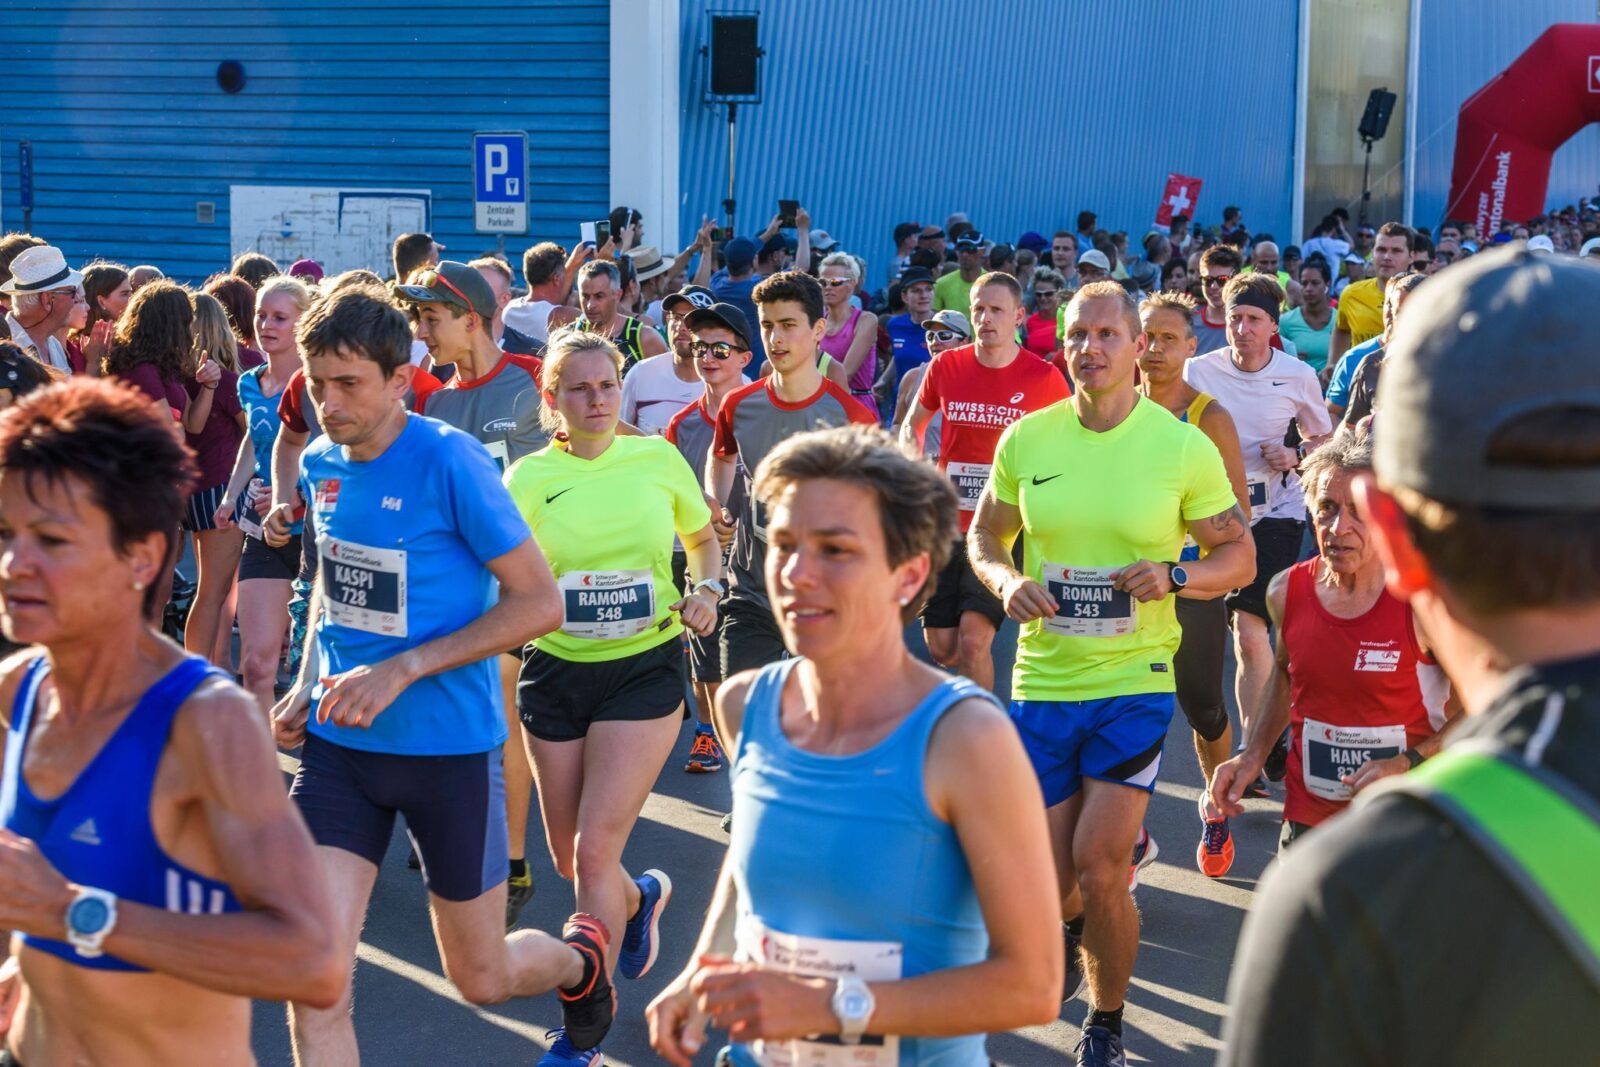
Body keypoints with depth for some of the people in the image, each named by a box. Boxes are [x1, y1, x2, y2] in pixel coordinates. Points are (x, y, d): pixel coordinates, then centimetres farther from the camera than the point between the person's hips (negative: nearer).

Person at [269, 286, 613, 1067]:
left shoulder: (451, 461, -16)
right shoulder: (321, 464, 2)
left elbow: (539, 602, -15)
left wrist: (403, 669, -21)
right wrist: (307, 684, 5)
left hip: (449, 746, -4)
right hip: (339, 744, 5)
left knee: (482, 979, 11)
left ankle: (579, 957, 46)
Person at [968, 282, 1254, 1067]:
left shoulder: (1184, 447, -7)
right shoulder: (1026, 440, -1)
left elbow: (1240, 556, 1)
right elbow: (984, 538, 11)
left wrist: (1175, 577, -19)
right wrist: (1006, 581, -11)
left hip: (1136, 682, -3)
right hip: (1042, 679, 3)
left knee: (1098, 863, -10)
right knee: (1049, 876, 9)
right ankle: (1077, 930, 48)